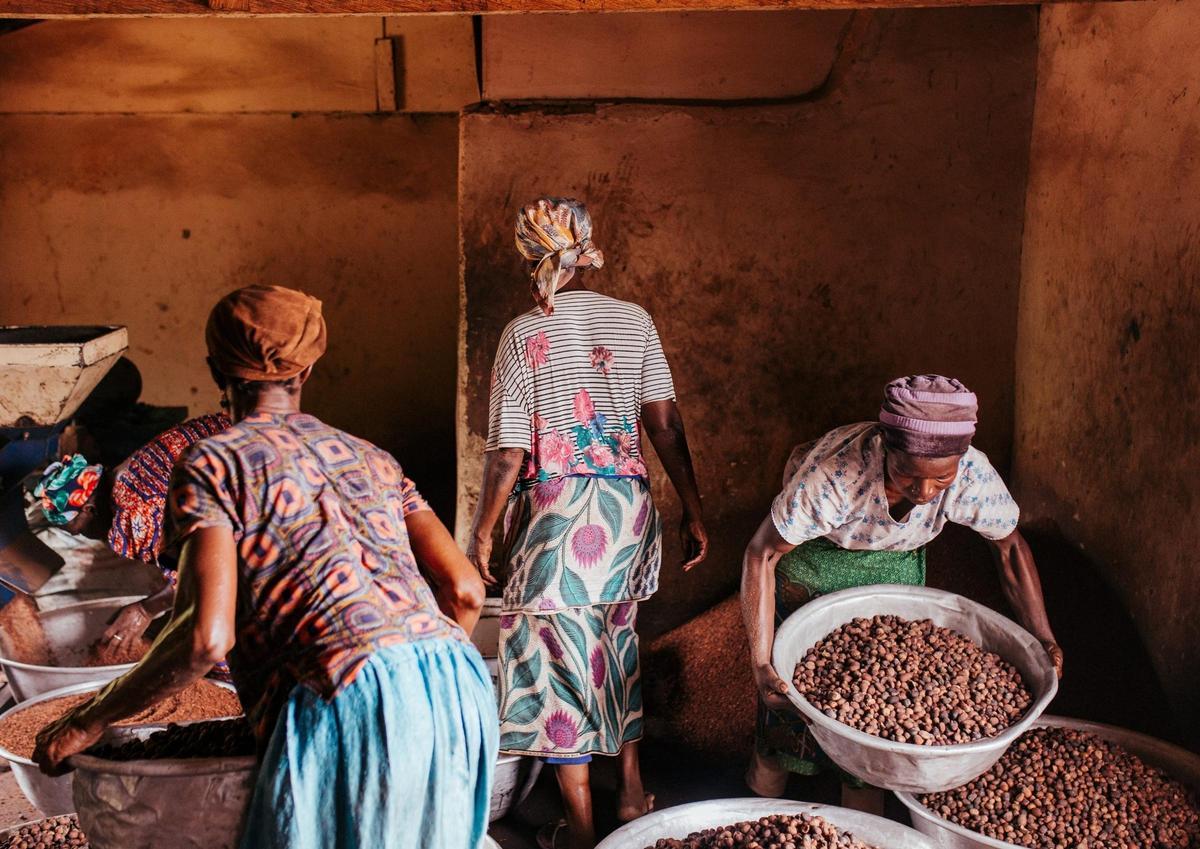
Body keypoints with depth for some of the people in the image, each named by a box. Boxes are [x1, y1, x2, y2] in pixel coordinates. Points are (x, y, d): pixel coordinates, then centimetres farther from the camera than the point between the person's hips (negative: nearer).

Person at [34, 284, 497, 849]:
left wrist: (86, 722, 7)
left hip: (350, 697, -6)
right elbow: (465, 590, 16)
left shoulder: (212, 464, 7)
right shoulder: (371, 458, 24)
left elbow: (207, 636, -6)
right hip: (458, 687, 6)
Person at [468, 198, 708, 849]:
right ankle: (633, 793, 34)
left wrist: (481, 533, 1)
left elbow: (507, 454, -10)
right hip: (628, 508, 5)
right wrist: (692, 512, 8)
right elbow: (666, 426, 1)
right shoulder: (634, 321, 2)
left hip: (555, 515, -4)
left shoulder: (524, 334, -9)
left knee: (562, 663, 7)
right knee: (616, 646, 22)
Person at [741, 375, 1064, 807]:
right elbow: (761, 554, -33)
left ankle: (863, 784, 32)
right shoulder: (835, 473, -43)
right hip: (812, 552, -2)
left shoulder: (972, 475, -33)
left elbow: (1010, 547, -12)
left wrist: (1044, 640, -19)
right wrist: (760, 664, -38)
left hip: (896, 559, 2)